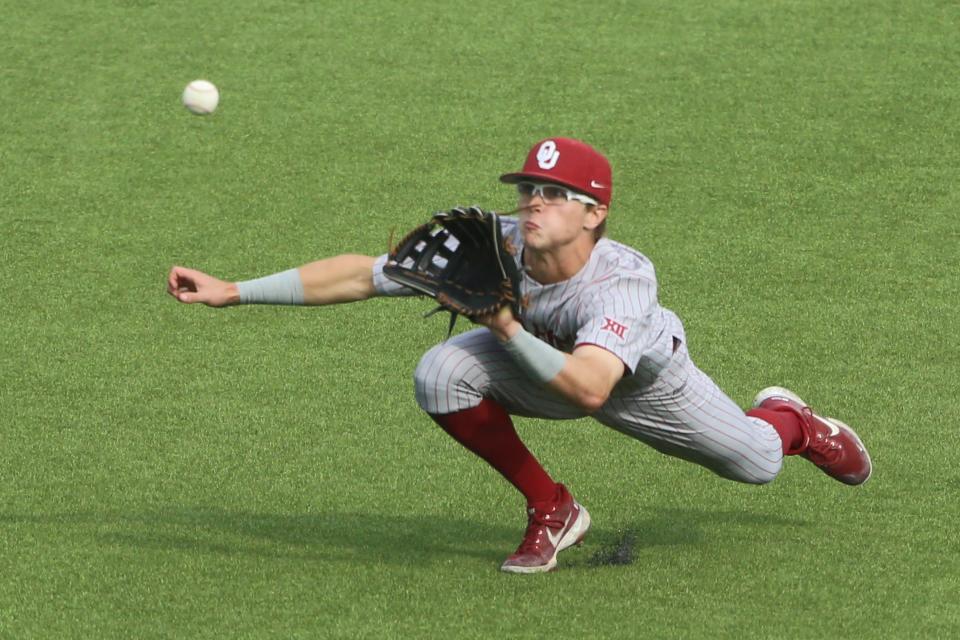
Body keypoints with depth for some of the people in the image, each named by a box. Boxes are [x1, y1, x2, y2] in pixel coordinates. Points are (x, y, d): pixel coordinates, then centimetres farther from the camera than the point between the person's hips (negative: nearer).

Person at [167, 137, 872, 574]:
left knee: (756, 463, 8)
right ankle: (552, 512, -5)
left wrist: (508, 329, -67)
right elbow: (361, 273, -32)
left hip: (643, 379, -2)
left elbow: (589, 390, -58)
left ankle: (790, 420, 51)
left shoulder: (625, 278, -44)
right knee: (442, 375, -27)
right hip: (535, 363, 2)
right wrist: (234, 291, -36)